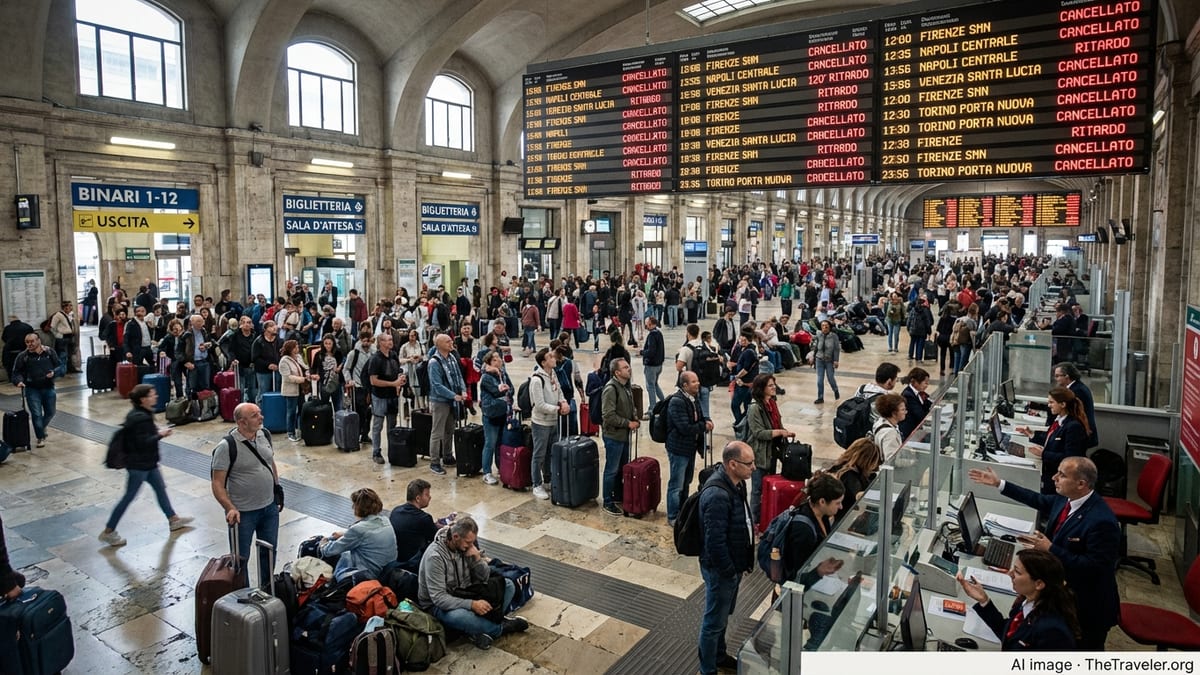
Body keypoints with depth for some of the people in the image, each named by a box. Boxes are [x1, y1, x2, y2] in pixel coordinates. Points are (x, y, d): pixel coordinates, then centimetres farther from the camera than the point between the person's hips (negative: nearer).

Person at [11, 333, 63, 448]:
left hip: (49, 388, 2)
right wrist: (19, 381, -19)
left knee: (50, 412, 13)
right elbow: (16, 372, 0)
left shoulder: (50, 353, -1)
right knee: (36, 414, -5)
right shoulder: (22, 356, -5)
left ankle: (41, 428, 42)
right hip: (32, 389, -2)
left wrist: (54, 372, -18)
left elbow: (62, 367, 1)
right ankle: (40, 437, 8)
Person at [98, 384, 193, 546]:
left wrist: (157, 431, 3)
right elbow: (143, 442, -26)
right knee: (129, 497, 1)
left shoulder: (144, 414, 5)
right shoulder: (139, 418, -25)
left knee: (161, 489, 18)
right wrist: (160, 435, -15)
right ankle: (108, 532, 13)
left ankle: (173, 520, 32)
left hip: (148, 462, 10)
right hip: (138, 464, -10)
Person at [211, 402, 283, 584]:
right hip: (243, 513, -5)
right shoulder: (227, 447, -20)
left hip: (270, 507, 6)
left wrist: (277, 487, 13)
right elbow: (217, 483, -18)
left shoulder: (265, 435, -2)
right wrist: (230, 508, -27)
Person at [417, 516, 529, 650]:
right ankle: (502, 627, -14)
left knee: (508, 585, -5)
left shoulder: (467, 546, -6)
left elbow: (484, 578, 0)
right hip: (438, 605, -7)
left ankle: (481, 629, -19)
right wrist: (472, 604, -36)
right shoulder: (435, 556, -26)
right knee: (459, 616, -41)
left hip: (464, 594, 7)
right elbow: (439, 598, -28)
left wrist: (477, 558, -20)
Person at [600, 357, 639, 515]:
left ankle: (619, 497, 34)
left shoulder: (626, 386, 8)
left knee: (623, 468, 19)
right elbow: (608, 416, -25)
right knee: (612, 470, 1)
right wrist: (628, 423, -19)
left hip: (624, 434, 9)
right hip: (613, 435, -9)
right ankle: (608, 503, 13)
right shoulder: (611, 389, -21)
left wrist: (635, 419, 4)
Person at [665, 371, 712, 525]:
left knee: (686, 483, 21)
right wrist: (704, 426, -16)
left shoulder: (695, 398, 5)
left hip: (691, 447, 9)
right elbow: (684, 427, -27)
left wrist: (706, 420, -5)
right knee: (676, 485, 3)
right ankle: (673, 517, 16)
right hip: (679, 449, -9)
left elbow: (700, 415, 19)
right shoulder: (677, 402, -23)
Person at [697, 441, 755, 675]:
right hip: (720, 569, -9)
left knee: (723, 614, 27)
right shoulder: (718, 495, -33)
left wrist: (740, 564, 15)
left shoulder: (735, 482, -2)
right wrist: (729, 571, -18)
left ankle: (719, 655, 47)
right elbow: (715, 541, -30)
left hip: (733, 563, 9)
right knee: (714, 621, 9)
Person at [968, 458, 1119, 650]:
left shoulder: (1102, 521, -32)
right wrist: (999, 484, 11)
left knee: (1087, 648, 15)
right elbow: (1038, 500, 12)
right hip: (1063, 592, 8)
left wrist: (1050, 549, -29)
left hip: (1088, 606, -8)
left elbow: (1095, 567, -30)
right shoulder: (1066, 498, -7)